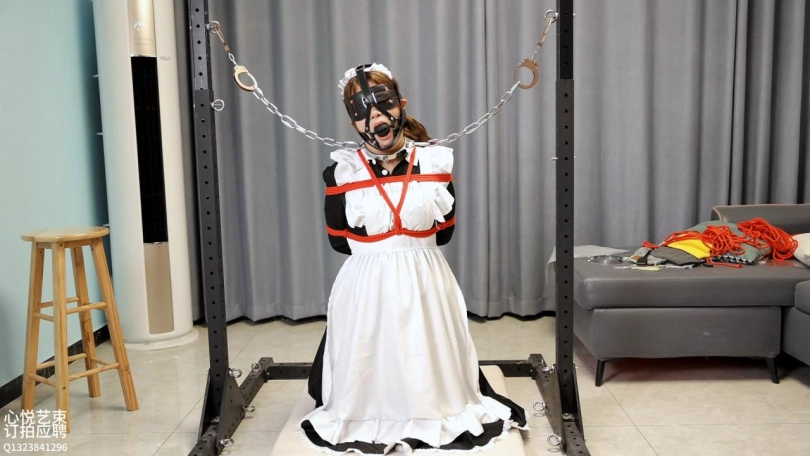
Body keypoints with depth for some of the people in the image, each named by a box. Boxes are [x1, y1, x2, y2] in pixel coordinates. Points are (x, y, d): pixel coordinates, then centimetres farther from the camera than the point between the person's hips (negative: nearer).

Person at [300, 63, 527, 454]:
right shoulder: (342, 172, -7)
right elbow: (339, 240, 0)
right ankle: (365, 417, 36)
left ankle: (439, 413, 39)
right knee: (368, 361, 9)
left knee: (429, 359, 14)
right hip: (366, 285, -1)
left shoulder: (434, 163, -4)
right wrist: (409, 240, 7)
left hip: (425, 281, 1)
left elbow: (444, 232, 4)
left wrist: (390, 245, 6)